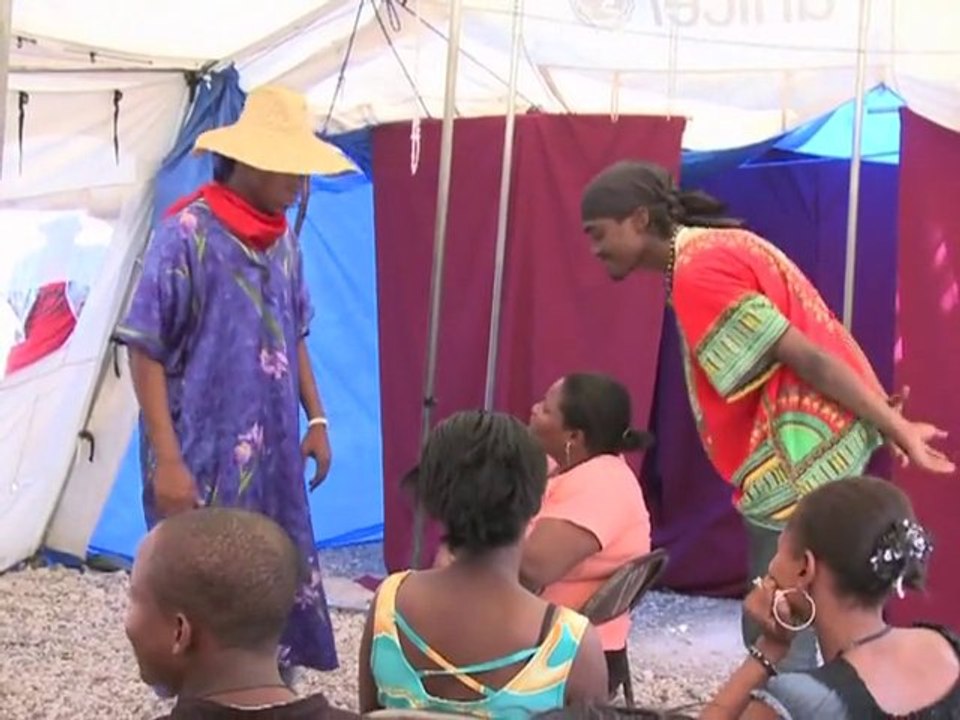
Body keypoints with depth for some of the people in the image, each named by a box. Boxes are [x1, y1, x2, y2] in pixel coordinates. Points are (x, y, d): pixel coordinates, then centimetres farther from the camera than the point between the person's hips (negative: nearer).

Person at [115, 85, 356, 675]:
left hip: (273, 453, 7)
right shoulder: (187, 234, -15)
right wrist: (167, 460, -18)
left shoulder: (284, 239, 6)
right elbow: (146, 351, -14)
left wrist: (316, 419, 14)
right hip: (203, 456, -7)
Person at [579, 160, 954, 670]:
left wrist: (895, 429, -13)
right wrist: (883, 415, 9)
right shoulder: (717, 245, 14)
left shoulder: (697, 273, -17)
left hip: (803, 462, -10)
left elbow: (804, 356, -19)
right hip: (822, 446, 10)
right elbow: (807, 335, 12)